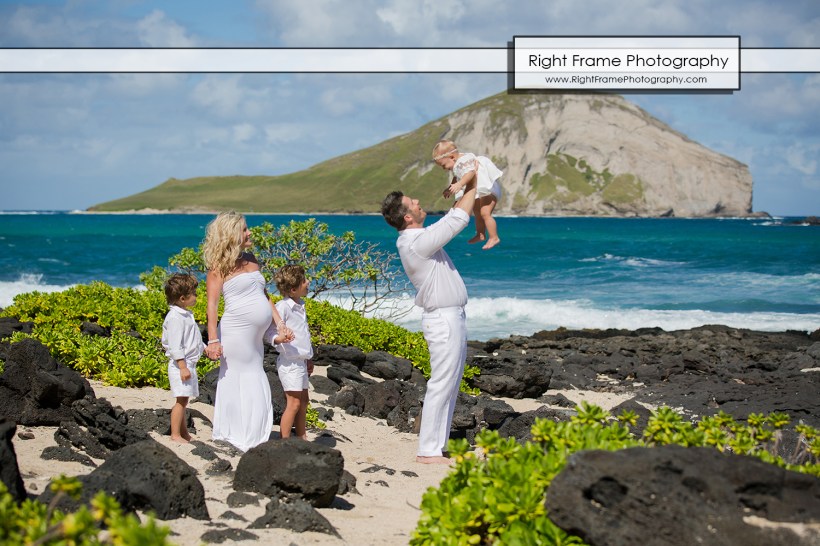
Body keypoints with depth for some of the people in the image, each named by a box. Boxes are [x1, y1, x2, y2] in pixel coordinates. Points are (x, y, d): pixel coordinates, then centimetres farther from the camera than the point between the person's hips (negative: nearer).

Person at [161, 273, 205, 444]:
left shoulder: (186, 315, 15)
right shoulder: (175, 317, -16)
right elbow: (175, 346, -20)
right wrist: (183, 367, -22)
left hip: (189, 364, 10)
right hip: (181, 364, -10)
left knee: (183, 401, 13)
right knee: (182, 400, -10)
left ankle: (184, 433, 18)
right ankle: (175, 435, -7)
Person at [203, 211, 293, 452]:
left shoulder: (251, 259, 16)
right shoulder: (220, 266, -6)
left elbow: (264, 296, 21)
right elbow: (212, 303, -11)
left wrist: (281, 324, 15)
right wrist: (213, 340, -17)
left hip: (255, 337, 8)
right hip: (236, 333, -8)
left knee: (257, 388, 11)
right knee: (236, 384, -2)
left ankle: (251, 439, 19)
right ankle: (242, 440, 4)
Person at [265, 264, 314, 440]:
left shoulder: (299, 306, 12)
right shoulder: (282, 307, -16)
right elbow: (270, 332, -18)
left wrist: (308, 359, 26)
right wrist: (279, 339, -40)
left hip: (300, 361, 9)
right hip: (289, 361, -9)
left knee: (303, 401, 15)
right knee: (294, 403, -9)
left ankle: (301, 437, 25)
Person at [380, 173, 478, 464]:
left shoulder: (414, 239, 9)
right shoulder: (418, 242, -22)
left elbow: (451, 219, 24)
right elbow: (458, 220, -20)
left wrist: (466, 191, 13)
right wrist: (472, 186, -7)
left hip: (450, 317, 10)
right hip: (444, 319, -10)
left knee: (450, 385, 14)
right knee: (441, 385, -7)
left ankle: (437, 445, 19)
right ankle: (428, 450, -4)